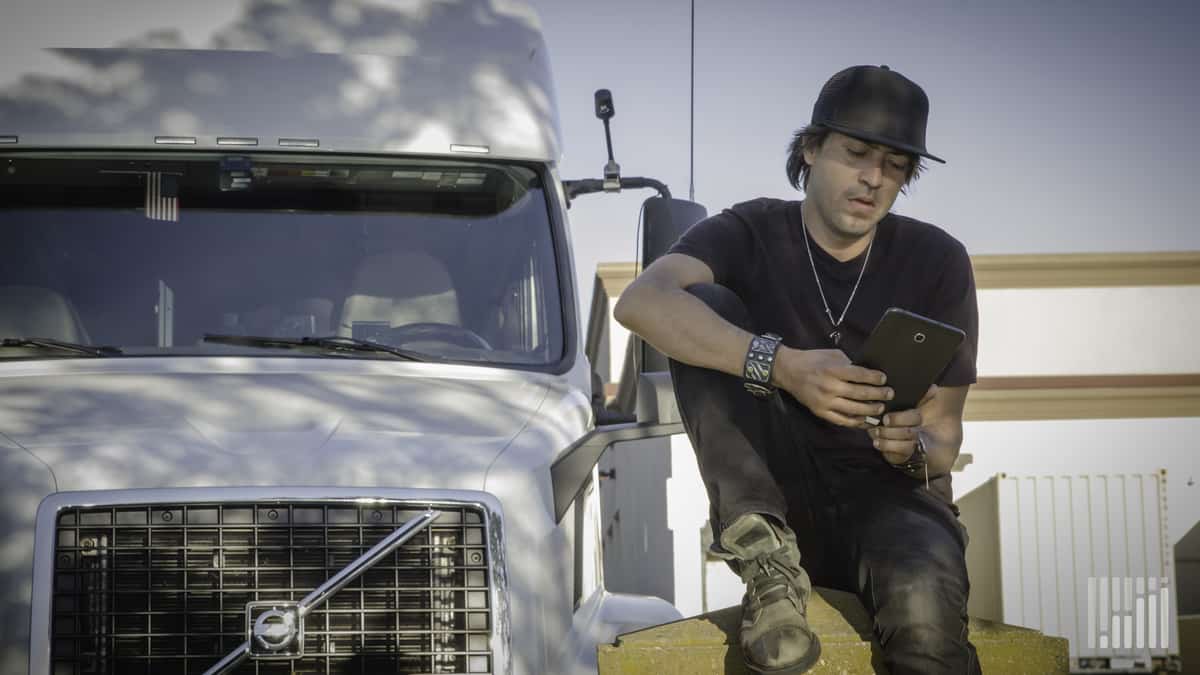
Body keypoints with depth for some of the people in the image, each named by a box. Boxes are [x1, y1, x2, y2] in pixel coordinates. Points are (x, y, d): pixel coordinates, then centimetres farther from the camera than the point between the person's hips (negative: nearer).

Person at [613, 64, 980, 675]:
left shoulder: (937, 260, 3)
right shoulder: (751, 234, -1)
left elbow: (944, 431, 3)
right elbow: (641, 302, -24)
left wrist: (917, 449, -23)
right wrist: (783, 366, -38)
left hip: (890, 495, -2)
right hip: (777, 497, 2)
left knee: (923, 603, -39)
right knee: (704, 305, -20)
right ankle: (765, 555, -26)